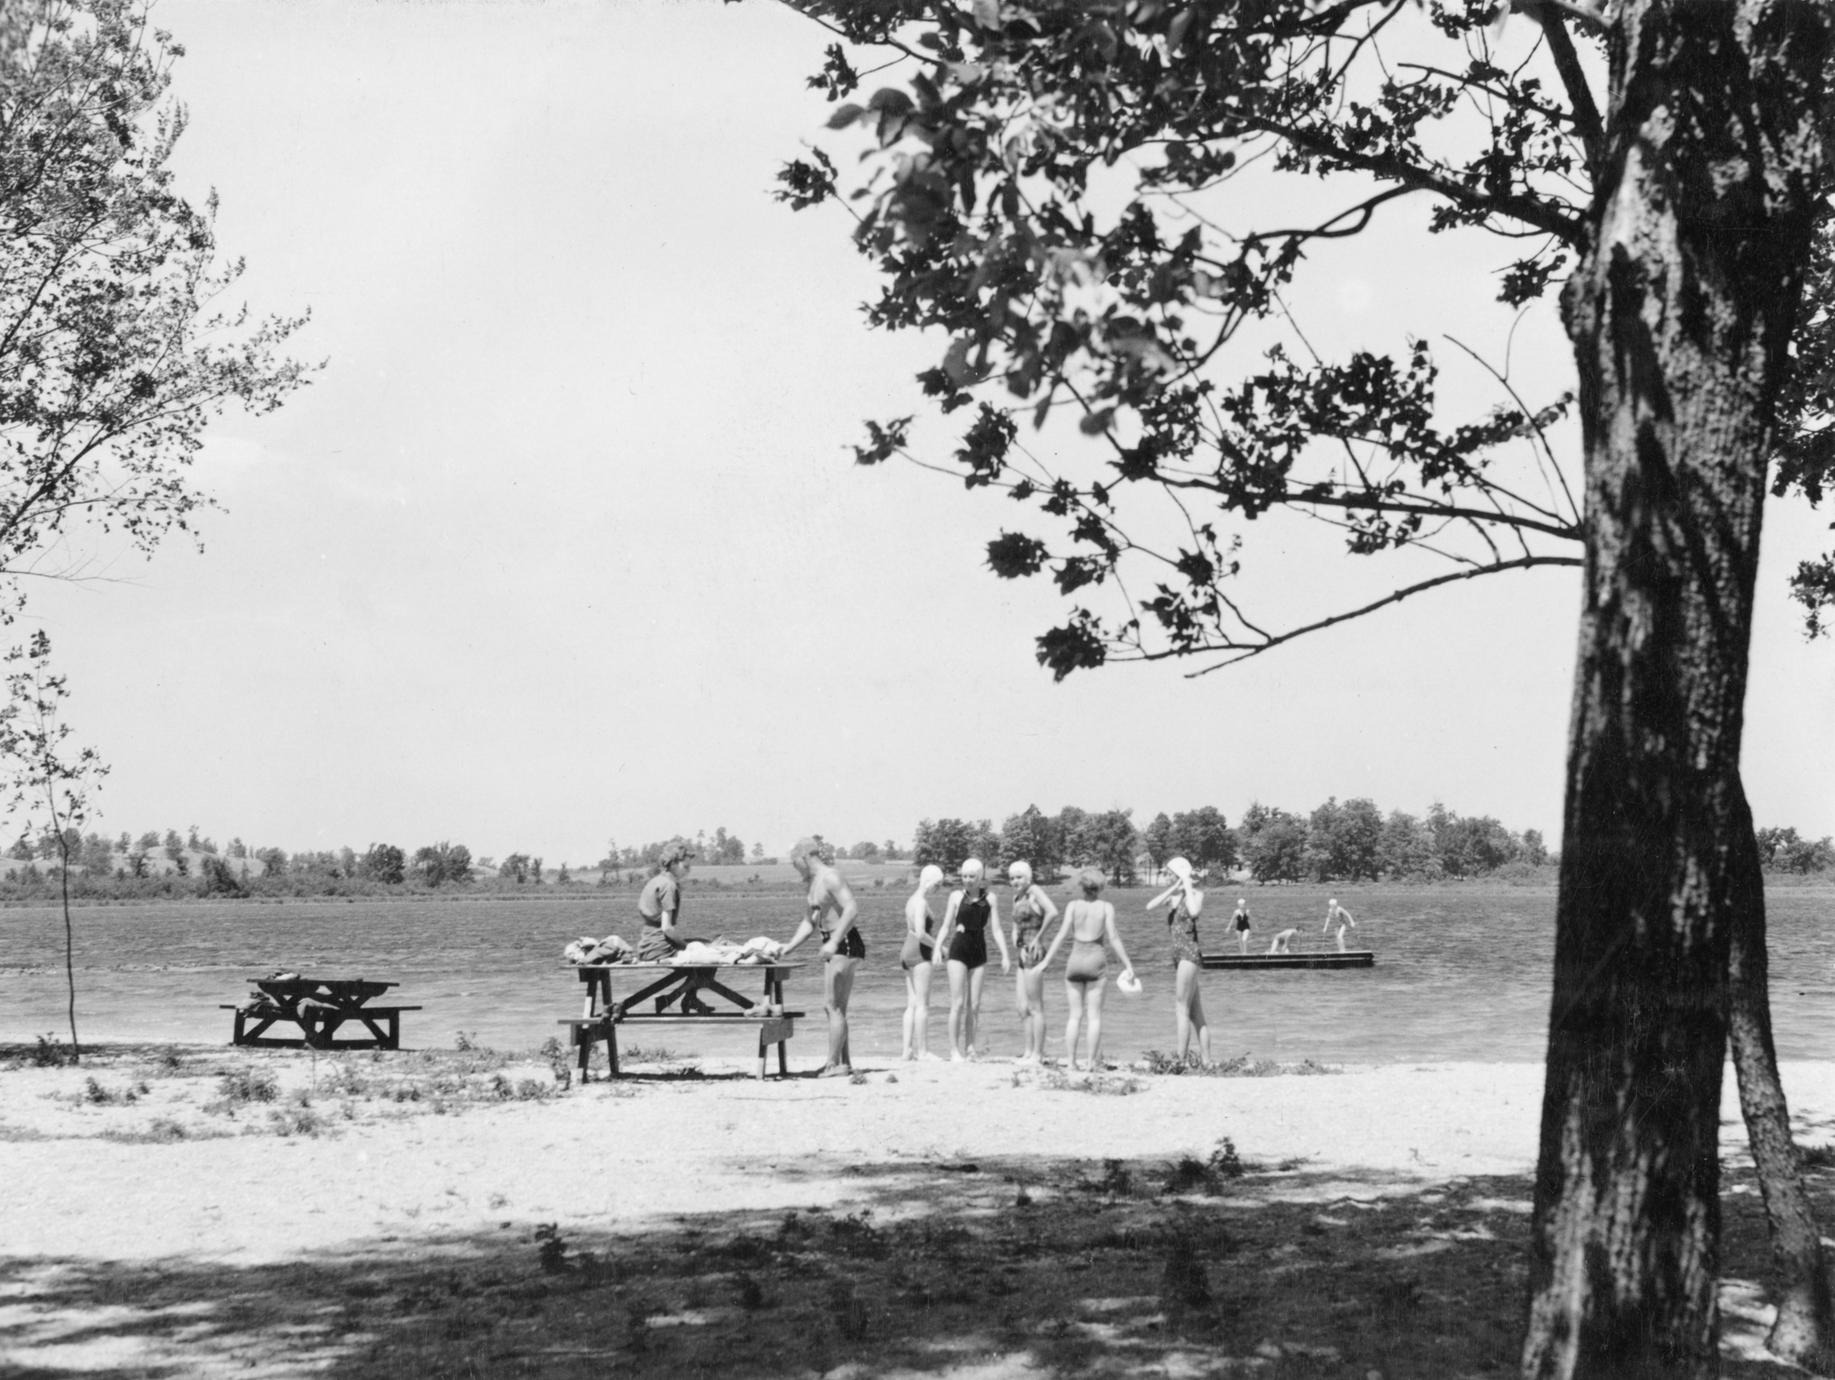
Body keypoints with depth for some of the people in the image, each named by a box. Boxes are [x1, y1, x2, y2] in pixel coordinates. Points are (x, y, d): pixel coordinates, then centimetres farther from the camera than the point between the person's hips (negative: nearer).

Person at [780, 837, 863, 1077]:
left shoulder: (829, 878, -14)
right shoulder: (812, 883, 17)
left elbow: (852, 909, -25)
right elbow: (809, 923, 23)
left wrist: (834, 942, -29)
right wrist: (788, 948, 15)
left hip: (845, 943, -10)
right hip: (834, 945, 10)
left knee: (832, 1006, -9)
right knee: (836, 1007, 14)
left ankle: (834, 1064, -8)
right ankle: (843, 1063, 19)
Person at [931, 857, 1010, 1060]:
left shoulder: (989, 899, 5)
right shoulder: (956, 896, 2)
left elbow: (996, 930, 5)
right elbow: (946, 927, 4)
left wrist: (1005, 956, -3)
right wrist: (937, 948, -10)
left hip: (979, 952, 2)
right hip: (958, 951, -2)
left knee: (974, 1005, 4)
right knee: (958, 1003, -7)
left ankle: (969, 1047, 15)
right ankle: (954, 1050, -3)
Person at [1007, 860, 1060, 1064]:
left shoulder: (1034, 892, -10)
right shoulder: (1017, 898, 15)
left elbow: (1052, 912, -27)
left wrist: (1039, 938, -18)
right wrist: (1016, 943, 4)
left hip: (1034, 956, -9)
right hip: (1023, 956, 9)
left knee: (1035, 1008, -5)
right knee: (1023, 1008, 10)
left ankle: (1038, 1054, -2)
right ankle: (1029, 1052, 15)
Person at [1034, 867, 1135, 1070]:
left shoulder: (1073, 906, 2)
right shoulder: (1106, 907, -1)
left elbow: (1062, 934, -3)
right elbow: (1113, 938, -5)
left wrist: (1046, 961, 2)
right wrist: (1127, 965, 1)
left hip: (1075, 961, 2)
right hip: (1096, 962, -2)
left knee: (1075, 1015, 6)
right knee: (1094, 1014, 2)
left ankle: (1071, 1061, 1)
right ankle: (1093, 1061, -2)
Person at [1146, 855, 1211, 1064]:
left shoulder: (1196, 894, -5)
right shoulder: (1173, 896, 13)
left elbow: (1194, 912, -27)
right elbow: (1150, 906, -2)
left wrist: (1187, 886, -17)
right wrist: (1173, 889, -6)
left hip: (1190, 953, -8)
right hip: (1178, 955, 8)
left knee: (1182, 1009, -11)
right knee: (1196, 1014, 8)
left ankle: (1181, 1060, -13)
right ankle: (1206, 1061, 9)